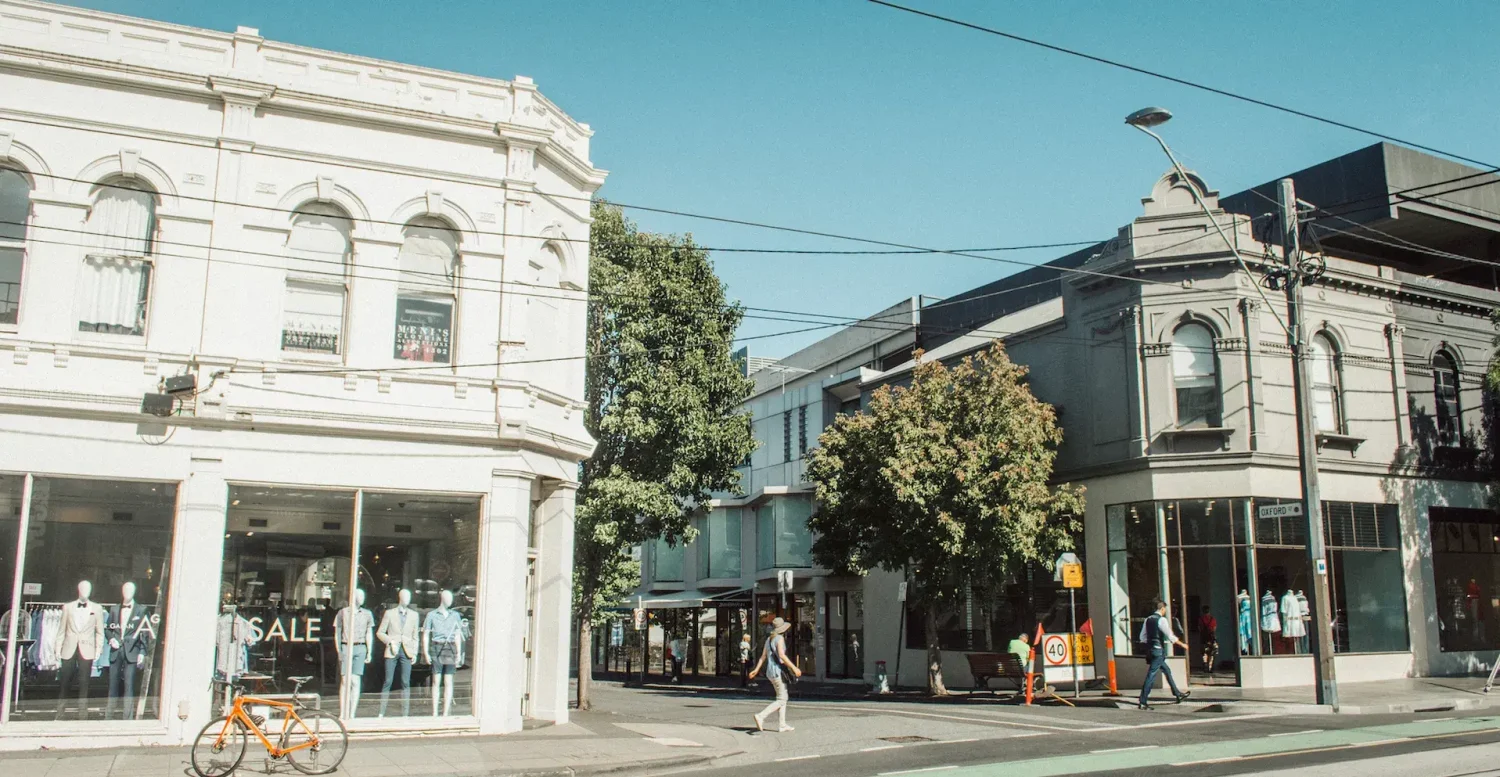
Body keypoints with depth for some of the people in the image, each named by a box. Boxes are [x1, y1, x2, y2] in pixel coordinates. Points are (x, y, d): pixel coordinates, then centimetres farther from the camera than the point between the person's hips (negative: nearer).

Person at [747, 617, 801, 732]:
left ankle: (782, 725, 12)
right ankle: (761, 716, -19)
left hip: (770, 672, 9)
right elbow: (781, 655, -22)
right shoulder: (780, 638, -11)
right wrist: (794, 668, -21)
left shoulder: (769, 639, 13)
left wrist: (756, 670, 16)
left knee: (784, 697, 14)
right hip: (778, 671, -9)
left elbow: (763, 656, 13)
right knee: (781, 700, -6)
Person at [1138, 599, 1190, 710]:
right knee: (1151, 676, -8)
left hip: (1150, 650, 9)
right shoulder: (1162, 620, -12)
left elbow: (1142, 637, 13)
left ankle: (1177, 694, 34)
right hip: (1158, 650, -9)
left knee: (1167, 671, 22)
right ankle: (1142, 702, -10)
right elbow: (1171, 636, -13)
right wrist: (1182, 644, -1)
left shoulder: (1148, 620, 11)